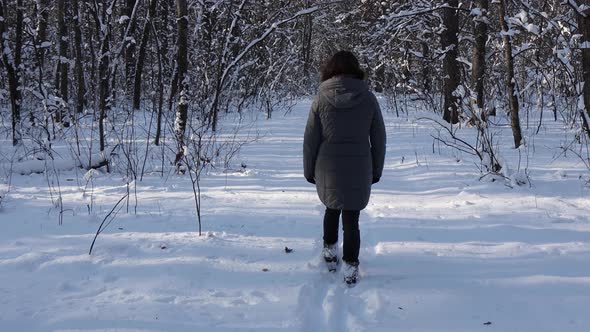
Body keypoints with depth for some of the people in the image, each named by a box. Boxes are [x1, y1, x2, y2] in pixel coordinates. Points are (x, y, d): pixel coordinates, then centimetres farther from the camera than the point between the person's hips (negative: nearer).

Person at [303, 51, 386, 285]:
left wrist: (309, 170, 10)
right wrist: (376, 170, 13)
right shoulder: (368, 98, -3)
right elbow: (378, 138, 3)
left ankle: (330, 250, 32)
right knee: (351, 217, 8)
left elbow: (310, 139, -2)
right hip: (359, 170, 0)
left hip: (328, 169, 0)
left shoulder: (321, 99, -5)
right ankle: (350, 265, 3)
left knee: (332, 208, 25)